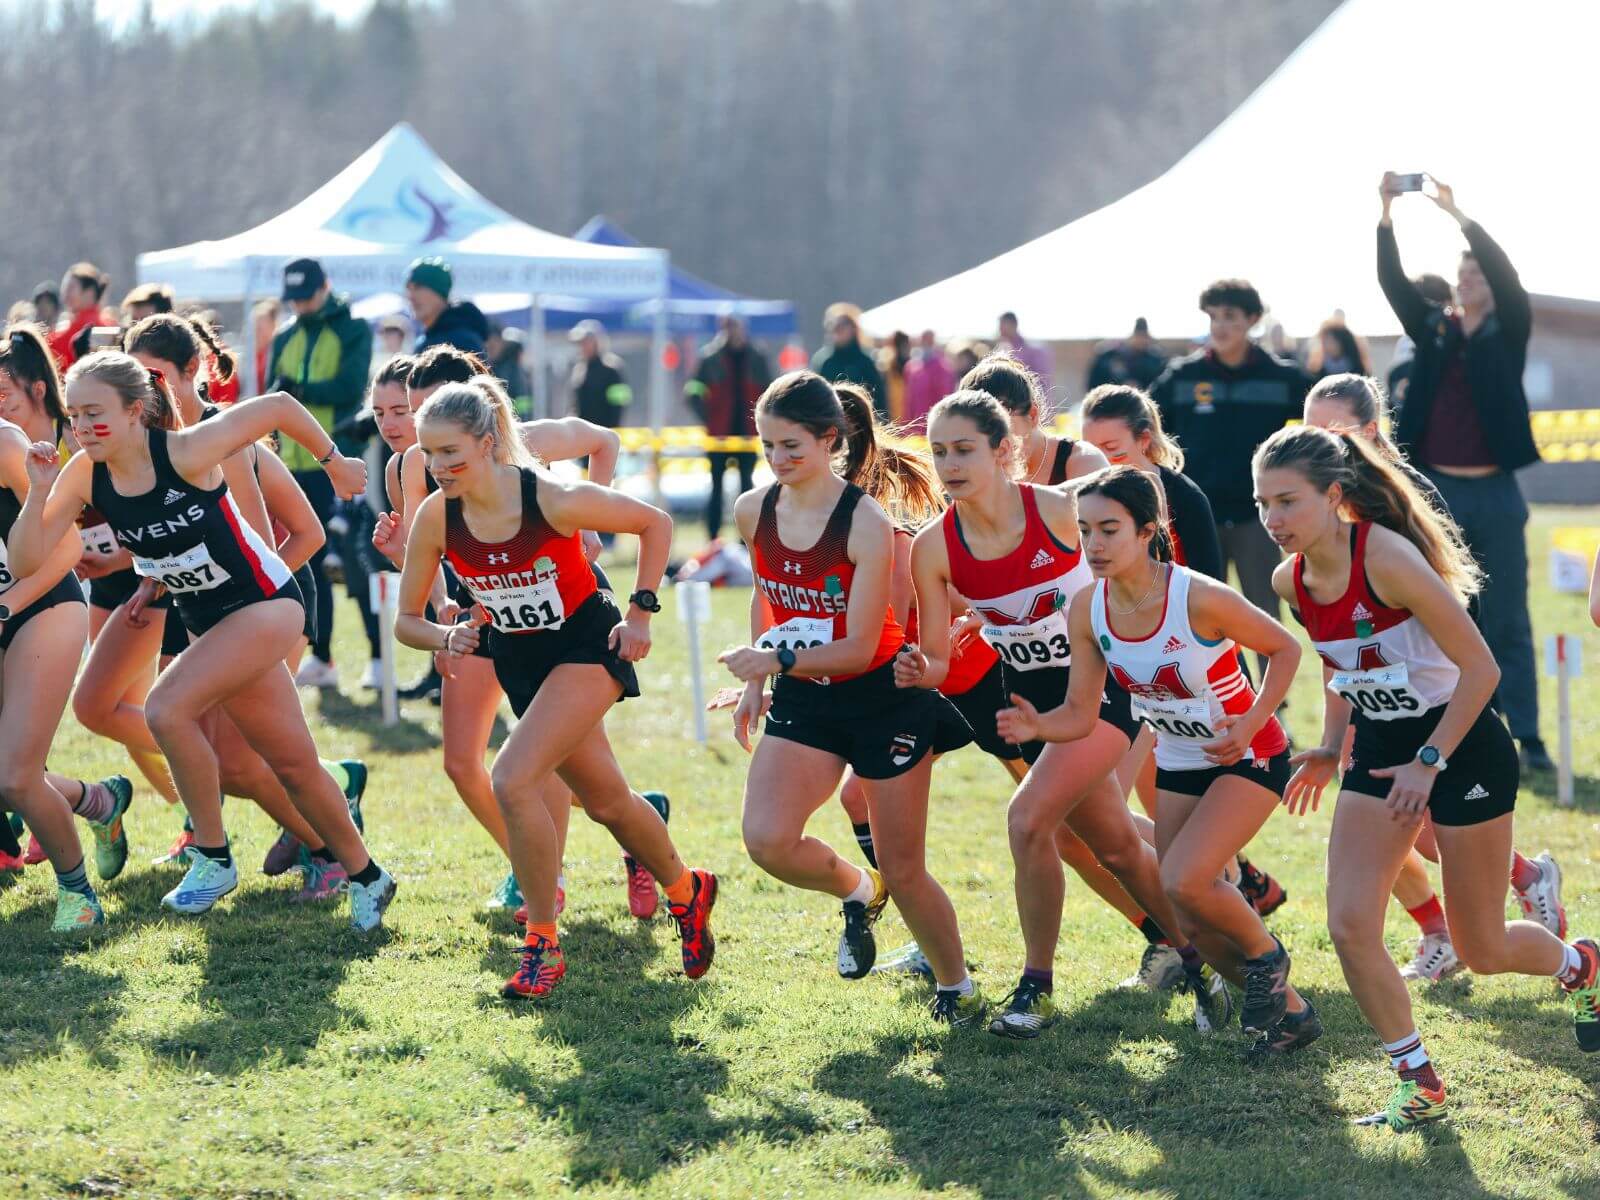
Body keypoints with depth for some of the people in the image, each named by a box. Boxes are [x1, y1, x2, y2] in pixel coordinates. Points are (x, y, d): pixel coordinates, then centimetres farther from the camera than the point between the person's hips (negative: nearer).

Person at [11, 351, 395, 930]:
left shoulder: (185, 453, -25)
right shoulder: (83, 474, -10)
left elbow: (278, 406, -15)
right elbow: (27, 562, -11)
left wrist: (334, 462, -2)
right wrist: (39, 491, -24)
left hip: (265, 602, -7)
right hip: (206, 619, 7)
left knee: (166, 708, -24)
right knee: (293, 764, 13)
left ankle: (213, 857, -9)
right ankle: (366, 877, 30)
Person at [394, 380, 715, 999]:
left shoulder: (552, 500, -26)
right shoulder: (435, 518, -15)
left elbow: (655, 523, -11)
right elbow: (406, 620, -4)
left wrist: (640, 612, -12)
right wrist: (447, 638, -25)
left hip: (587, 646, -5)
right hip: (520, 662, 5)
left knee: (512, 780, -23)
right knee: (605, 800, 17)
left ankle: (543, 944, -9)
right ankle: (686, 891, 44)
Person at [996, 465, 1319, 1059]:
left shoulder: (1200, 599, -28)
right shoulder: (1087, 610, -12)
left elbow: (1285, 649, -12)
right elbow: (1080, 714, -7)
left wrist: (1251, 723, -24)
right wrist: (1037, 726, -28)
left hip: (1249, 759, -6)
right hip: (1177, 766, 6)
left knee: (1183, 882, -25)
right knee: (1193, 923, 5)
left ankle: (1264, 953, 5)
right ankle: (1289, 1013, 28)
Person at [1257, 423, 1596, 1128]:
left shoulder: (1385, 559, -26)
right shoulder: (1292, 580, -4)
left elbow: (1480, 667, -22)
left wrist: (1429, 761, -23)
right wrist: (1330, 746, 6)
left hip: (1463, 747, -6)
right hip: (1382, 750, 6)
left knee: (1481, 950, 5)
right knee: (1350, 927, -10)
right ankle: (1421, 1085, 5)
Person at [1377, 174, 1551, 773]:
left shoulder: (1509, 331, 3)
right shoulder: (1432, 327, 9)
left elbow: (1508, 277, -13)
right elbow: (1393, 282, -2)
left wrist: (1459, 216, -19)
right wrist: (1387, 217, -15)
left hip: (1495, 493, -2)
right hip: (1438, 491, 2)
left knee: (1507, 622, 0)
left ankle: (1526, 737, 1)